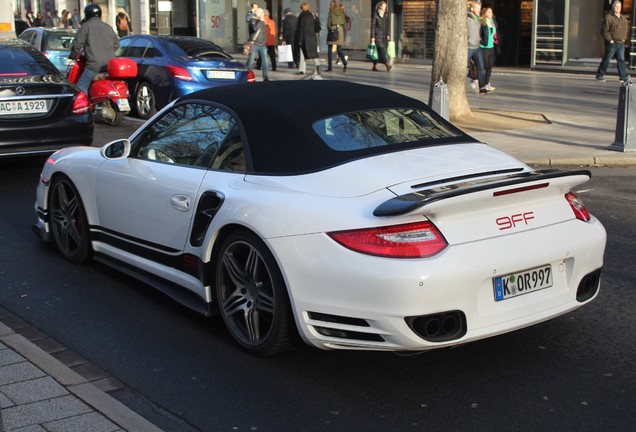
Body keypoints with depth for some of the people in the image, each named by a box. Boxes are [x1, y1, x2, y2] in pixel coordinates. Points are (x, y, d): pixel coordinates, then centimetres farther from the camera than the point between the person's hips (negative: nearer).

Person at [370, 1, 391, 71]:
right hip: (377, 35, -5)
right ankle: (386, 64, -25)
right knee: (381, 49, -16)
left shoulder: (386, 15, 11)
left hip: (384, 36, 5)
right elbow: (373, 26, -5)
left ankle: (374, 66, 13)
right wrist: (372, 37, -10)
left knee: (379, 51, 7)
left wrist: (388, 35, 3)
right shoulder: (376, 15, -4)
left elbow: (388, 26, 12)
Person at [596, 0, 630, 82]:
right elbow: (604, 30, -13)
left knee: (621, 60, 5)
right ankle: (600, 75, 12)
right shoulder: (608, 17, -10)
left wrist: (625, 38, 11)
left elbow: (626, 29, 25)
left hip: (621, 43, 6)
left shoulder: (623, 18, 14)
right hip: (612, 43, -6)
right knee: (607, 59, 1)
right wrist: (609, 39, -14)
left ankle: (624, 77, 6)